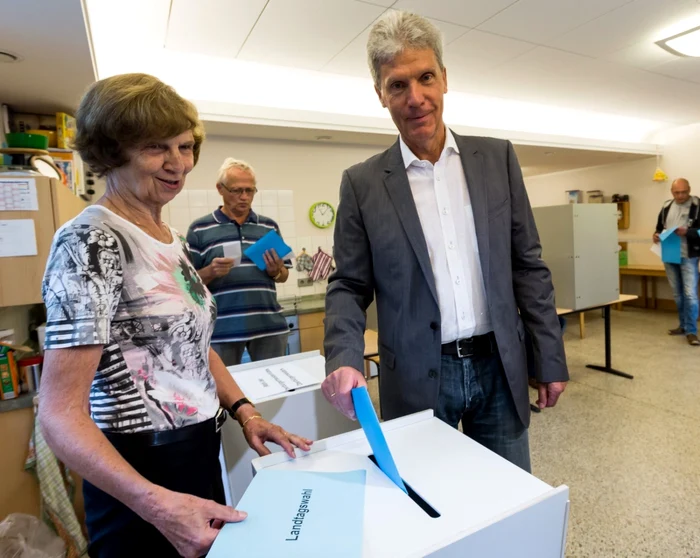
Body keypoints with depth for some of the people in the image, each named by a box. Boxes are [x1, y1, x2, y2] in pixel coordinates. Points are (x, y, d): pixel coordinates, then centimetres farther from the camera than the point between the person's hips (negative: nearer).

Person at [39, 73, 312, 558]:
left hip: (202, 453, 8)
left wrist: (245, 411, 2)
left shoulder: (171, 239, 4)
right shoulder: (90, 242, -20)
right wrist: (157, 504, -32)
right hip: (143, 472, -8)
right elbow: (60, 413, -22)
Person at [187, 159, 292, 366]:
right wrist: (211, 272, -17)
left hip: (269, 326, 3)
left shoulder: (270, 227, 9)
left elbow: (284, 276, 13)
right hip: (222, 329, -2)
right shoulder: (200, 229, 1)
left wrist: (275, 271, -8)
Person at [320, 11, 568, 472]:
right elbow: (348, 286, -2)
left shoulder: (497, 158, 2)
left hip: (498, 367, 3)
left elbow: (527, 265, 4)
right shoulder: (363, 183, -4)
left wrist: (551, 358, 4)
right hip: (417, 379, -2)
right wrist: (344, 358, -19)